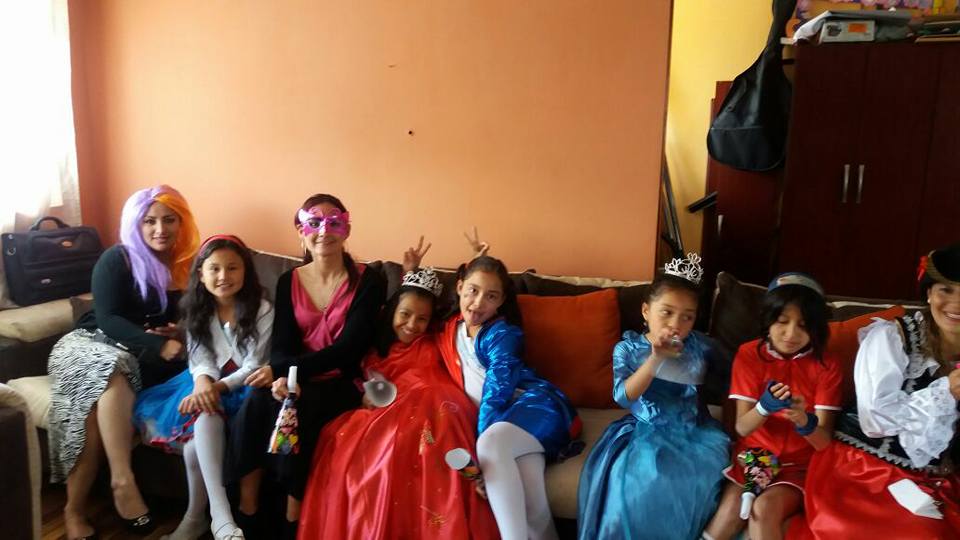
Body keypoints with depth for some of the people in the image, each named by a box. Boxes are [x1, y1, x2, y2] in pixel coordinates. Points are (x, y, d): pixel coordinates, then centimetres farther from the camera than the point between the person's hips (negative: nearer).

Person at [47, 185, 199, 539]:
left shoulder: (185, 264, 6)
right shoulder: (117, 259, -5)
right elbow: (108, 319, -16)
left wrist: (179, 333, -12)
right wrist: (159, 346, -30)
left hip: (144, 355, 2)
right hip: (96, 344, -2)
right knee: (110, 371, -37)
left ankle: (75, 509, -25)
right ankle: (123, 480, -39)